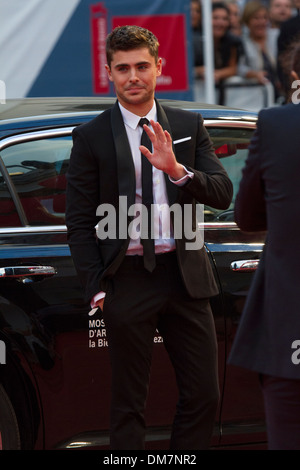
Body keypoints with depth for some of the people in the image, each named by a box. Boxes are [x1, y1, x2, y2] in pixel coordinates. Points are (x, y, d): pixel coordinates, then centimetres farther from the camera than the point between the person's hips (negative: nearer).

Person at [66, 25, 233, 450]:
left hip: (185, 275, 3)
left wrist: (177, 170, -18)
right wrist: (97, 288, -7)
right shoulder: (91, 137, 0)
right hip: (128, 281, -3)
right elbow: (79, 222, 1)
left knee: (204, 397, 3)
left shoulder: (189, 127, 9)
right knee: (129, 404, 4)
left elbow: (223, 193, 0)